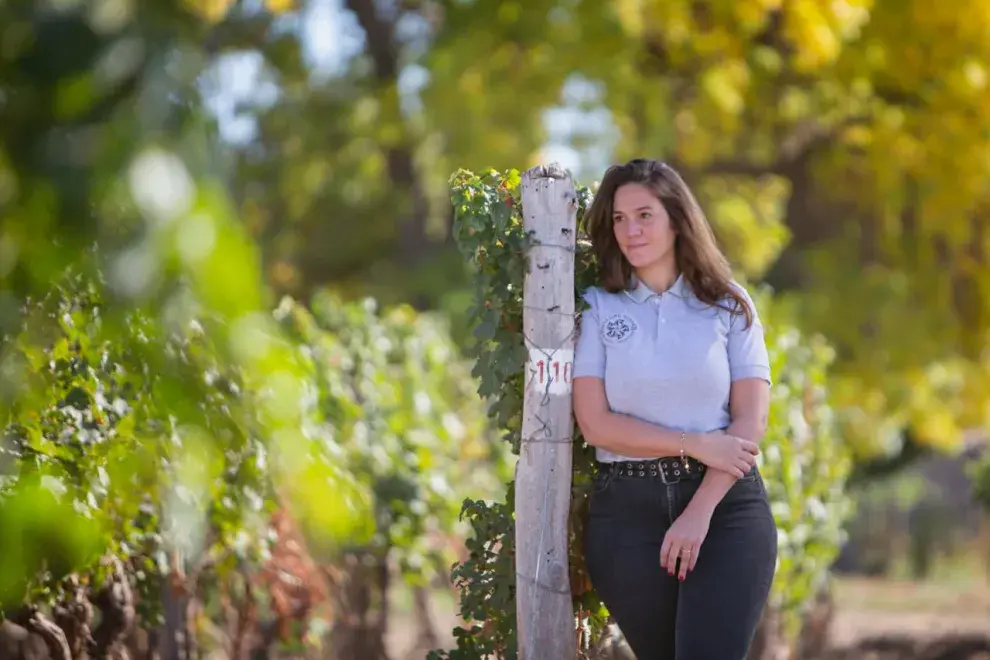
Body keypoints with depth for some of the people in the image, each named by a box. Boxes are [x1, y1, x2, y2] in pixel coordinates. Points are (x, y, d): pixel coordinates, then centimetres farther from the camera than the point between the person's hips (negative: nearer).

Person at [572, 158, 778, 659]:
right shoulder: (598, 308, 5)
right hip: (627, 510, 1)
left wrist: (700, 513, -12)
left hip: (726, 506, -1)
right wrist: (696, 445, -12)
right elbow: (595, 423, -3)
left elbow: (751, 421, -1)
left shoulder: (728, 305, 6)